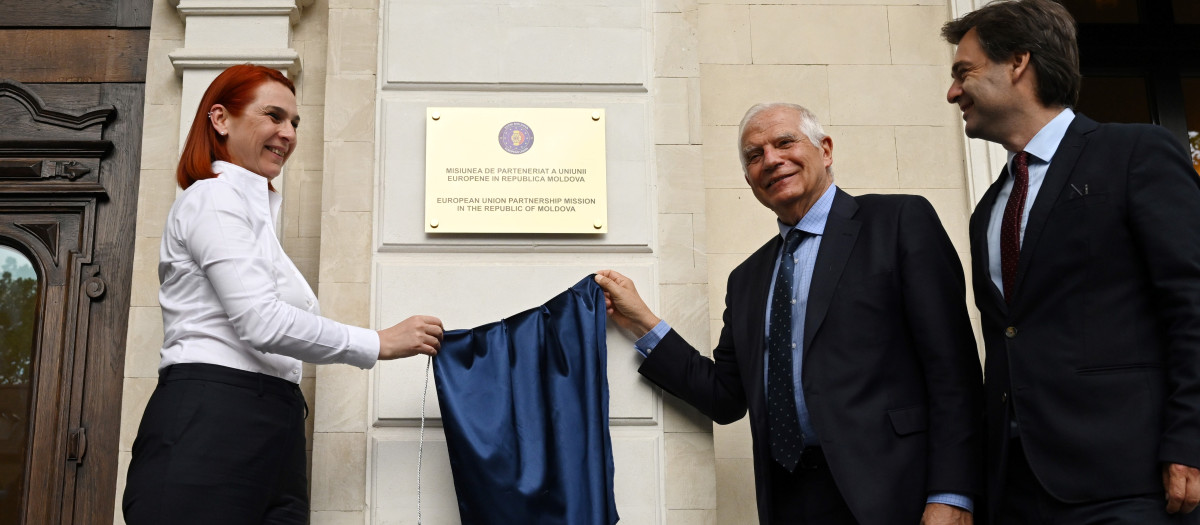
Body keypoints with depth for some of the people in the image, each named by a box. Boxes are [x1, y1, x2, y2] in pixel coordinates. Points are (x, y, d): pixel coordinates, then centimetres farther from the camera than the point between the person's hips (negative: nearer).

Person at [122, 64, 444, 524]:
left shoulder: (256, 208, 26)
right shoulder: (214, 197, -1)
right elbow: (261, 322, -14)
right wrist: (378, 343, -9)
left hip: (271, 436, 8)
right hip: (210, 426, -8)